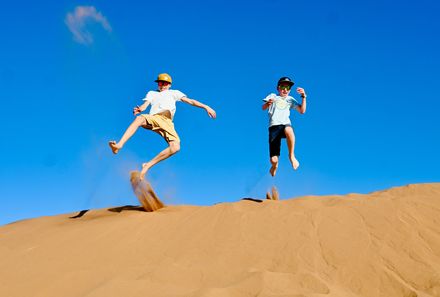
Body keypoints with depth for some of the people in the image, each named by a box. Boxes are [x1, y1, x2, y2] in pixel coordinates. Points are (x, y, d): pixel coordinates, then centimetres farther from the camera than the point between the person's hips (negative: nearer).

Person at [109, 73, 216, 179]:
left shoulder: (174, 93, 33)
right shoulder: (152, 93, 35)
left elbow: (190, 101, 22)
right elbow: (145, 105, 17)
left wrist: (206, 107, 8)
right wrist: (140, 109, -9)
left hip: (167, 122, 0)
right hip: (152, 119, 0)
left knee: (175, 147, -27)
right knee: (139, 118, -38)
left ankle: (149, 165, -19)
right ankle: (119, 145, -52)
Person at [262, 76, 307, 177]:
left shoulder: (290, 99, 22)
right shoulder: (273, 96, 17)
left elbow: (302, 111, 12)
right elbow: (263, 108, 1)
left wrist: (303, 97, 0)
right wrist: (268, 103, -22)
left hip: (286, 124, 1)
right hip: (274, 127, -1)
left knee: (289, 131, -43)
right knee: (273, 160, -10)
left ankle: (291, 155, -25)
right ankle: (274, 166, 29)